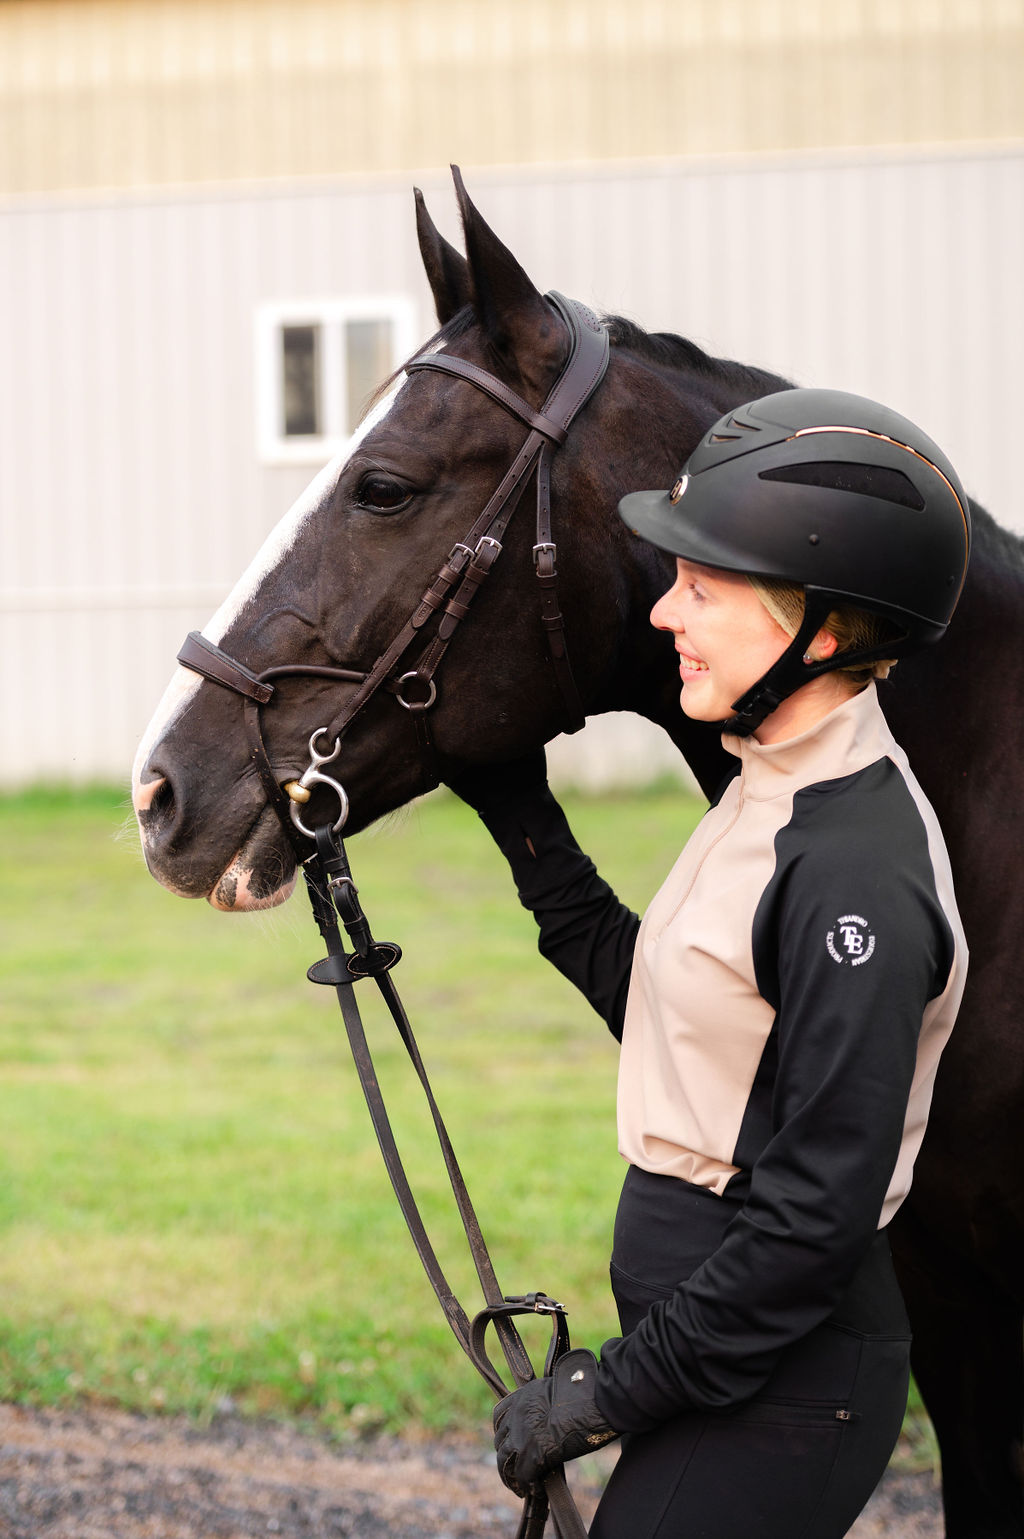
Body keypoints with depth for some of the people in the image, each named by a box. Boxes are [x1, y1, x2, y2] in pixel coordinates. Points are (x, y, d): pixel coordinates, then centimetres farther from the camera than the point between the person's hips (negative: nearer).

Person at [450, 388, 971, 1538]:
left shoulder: (860, 872, -22)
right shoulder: (773, 797, 8)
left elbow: (819, 1207, -23)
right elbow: (643, 989, 24)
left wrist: (617, 1389, -17)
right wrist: (518, 817, 21)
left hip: (774, 1392, -10)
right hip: (721, 1347, 10)